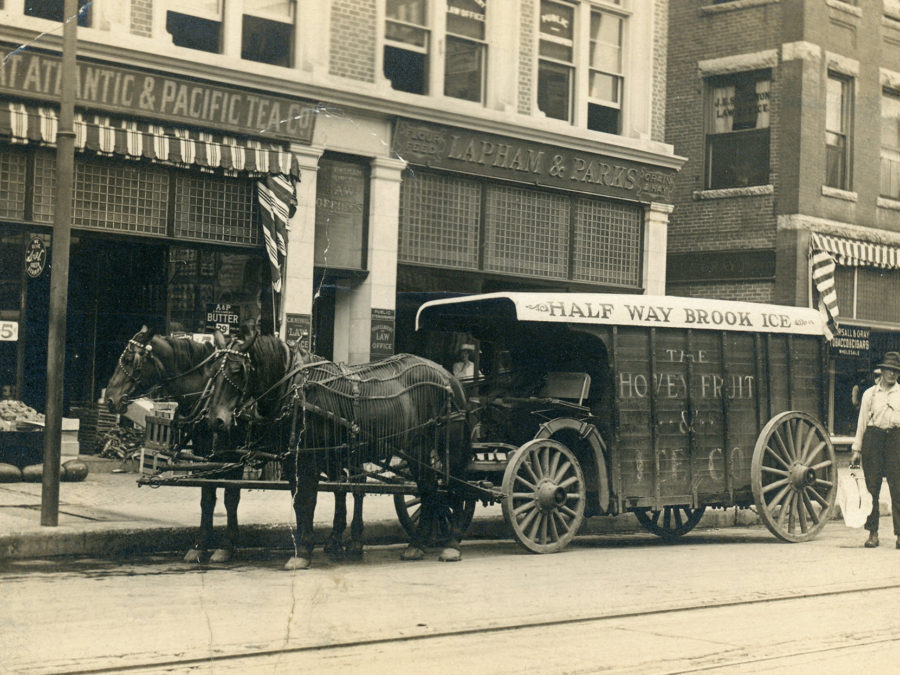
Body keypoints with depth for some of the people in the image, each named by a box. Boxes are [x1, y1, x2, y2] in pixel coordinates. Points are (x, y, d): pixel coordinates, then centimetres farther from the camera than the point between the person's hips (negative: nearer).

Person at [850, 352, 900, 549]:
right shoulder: (869, 394, 12)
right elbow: (862, 421, 12)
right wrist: (856, 449, 9)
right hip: (873, 438, 1)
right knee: (871, 487, 1)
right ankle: (872, 533, 8)